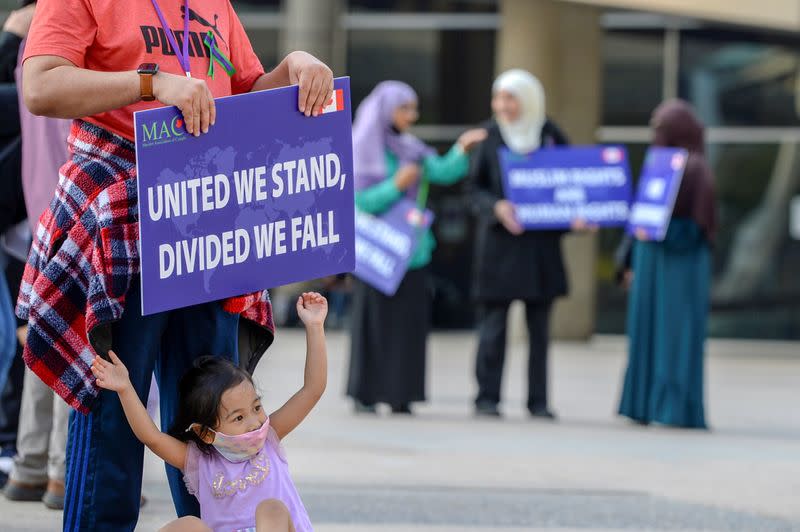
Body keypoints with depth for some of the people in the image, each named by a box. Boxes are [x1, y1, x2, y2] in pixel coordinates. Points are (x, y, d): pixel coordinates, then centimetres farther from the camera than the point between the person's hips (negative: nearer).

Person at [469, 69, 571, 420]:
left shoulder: (550, 135, 4)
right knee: (493, 323, -4)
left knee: (539, 326, 3)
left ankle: (538, 401, 8)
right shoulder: (491, 137, 2)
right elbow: (475, 187, 3)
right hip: (499, 242, -1)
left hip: (541, 242, 1)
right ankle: (487, 398, 2)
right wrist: (496, 207, -17)